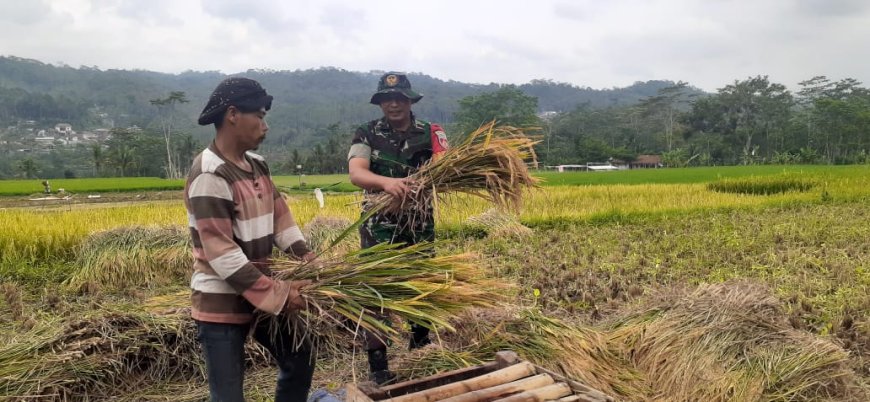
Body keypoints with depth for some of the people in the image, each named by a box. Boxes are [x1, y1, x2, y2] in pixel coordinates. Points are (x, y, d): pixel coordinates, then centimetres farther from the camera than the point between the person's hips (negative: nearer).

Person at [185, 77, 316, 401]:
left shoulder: (257, 166, 6)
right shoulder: (209, 175, -21)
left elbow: (279, 216, 7)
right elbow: (221, 253, -25)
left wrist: (306, 257, -8)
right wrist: (276, 293, -24)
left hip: (261, 293, 9)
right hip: (221, 303, -8)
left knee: (300, 360, 19)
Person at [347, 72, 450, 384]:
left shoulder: (430, 134, 2)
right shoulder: (367, 134, -4)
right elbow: (356, 174, -21)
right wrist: (386, 181, -41)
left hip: (420, 225, 3)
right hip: (380, 228, -2)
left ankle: (421, 351, 35)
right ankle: (378, 366, 8)